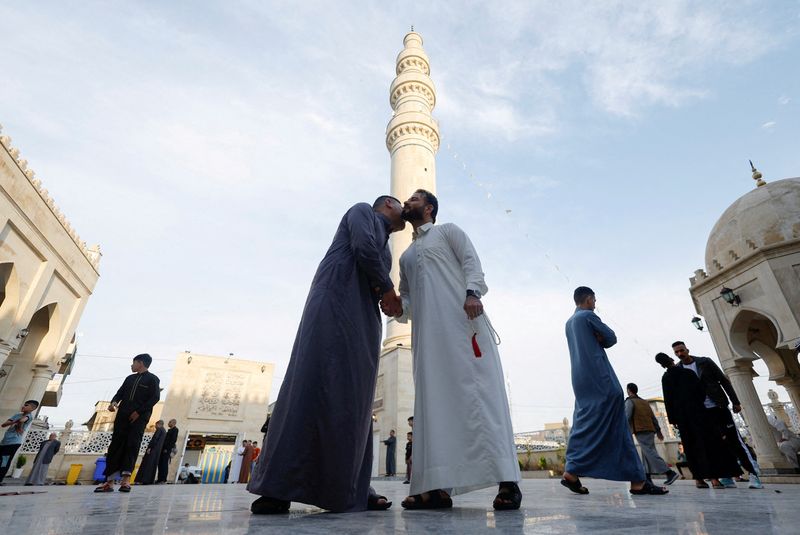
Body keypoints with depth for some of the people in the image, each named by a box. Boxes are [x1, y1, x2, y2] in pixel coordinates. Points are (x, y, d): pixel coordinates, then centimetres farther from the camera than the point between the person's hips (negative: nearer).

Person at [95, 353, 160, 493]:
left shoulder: (152, 379, 2)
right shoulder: (130, 378, 22)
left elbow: (155, 398, -7)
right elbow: (120, 392, 14)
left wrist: (138, 412, -13)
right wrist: (114, 402, -8)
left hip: (139, 417, -6)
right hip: (123, 415, 6)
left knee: (132, 445, -11)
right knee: (116, 445, 0)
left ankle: (126, 479, -14)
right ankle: (109, 482, 1)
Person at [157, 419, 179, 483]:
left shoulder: (175, 430, -5)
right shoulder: (170, 430, 23)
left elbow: (173, 440, -15)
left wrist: (167, 449, -20)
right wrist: (162, 448, 12)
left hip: (167, 450, -9)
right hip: (164, 449, 9)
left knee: (164, 464, -9)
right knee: (160, 464, 7)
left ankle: (163, 479, -8)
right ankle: (160, 478, 12)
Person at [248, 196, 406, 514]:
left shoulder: (385, 249, 33)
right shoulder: (362, 210, 12)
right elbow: (364, 247, -9)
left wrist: (387, 298, 3)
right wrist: (388, 288, 1)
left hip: (362, 323, 9)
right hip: (335, 303, -9)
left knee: (354, 402, 0)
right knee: (310, 388, -15)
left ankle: (349, 491, 2)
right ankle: (277, 487, -13)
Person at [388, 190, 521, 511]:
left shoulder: (448, 231, 18)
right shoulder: (406, 256, 31)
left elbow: (471, 262, 2)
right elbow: (407, 297, 24)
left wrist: (472, 293, -18)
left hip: (462, 320, -5)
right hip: (427, 332, 5)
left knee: (478, 391, -12)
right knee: (434, 400, -3)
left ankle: (506, 479, -10)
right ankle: (439, 487, -3)